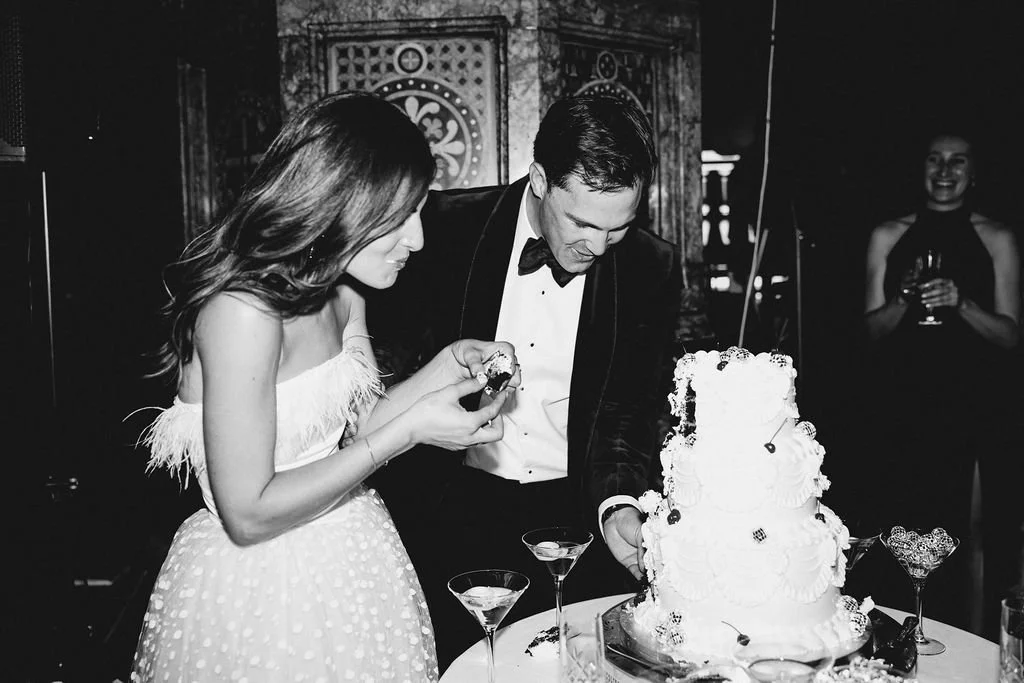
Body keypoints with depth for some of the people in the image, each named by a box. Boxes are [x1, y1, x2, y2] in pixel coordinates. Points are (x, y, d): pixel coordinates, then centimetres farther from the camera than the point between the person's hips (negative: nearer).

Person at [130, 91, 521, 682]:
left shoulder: (342, 291, 0)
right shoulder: (243, 309, -27)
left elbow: (350, 426, 6)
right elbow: (248, 514, -24)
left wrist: (448, 366, -6)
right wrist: (410, 429, -24)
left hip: (347, 555, 8)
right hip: (261, 584, -8)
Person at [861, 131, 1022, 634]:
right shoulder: (889, 237, 9)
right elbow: (873, 330, 8)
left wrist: (959, 303, -16)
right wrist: (905, 300, -12)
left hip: (977, 408, 0)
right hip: (905, 408, 1)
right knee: (907, 531, 1)